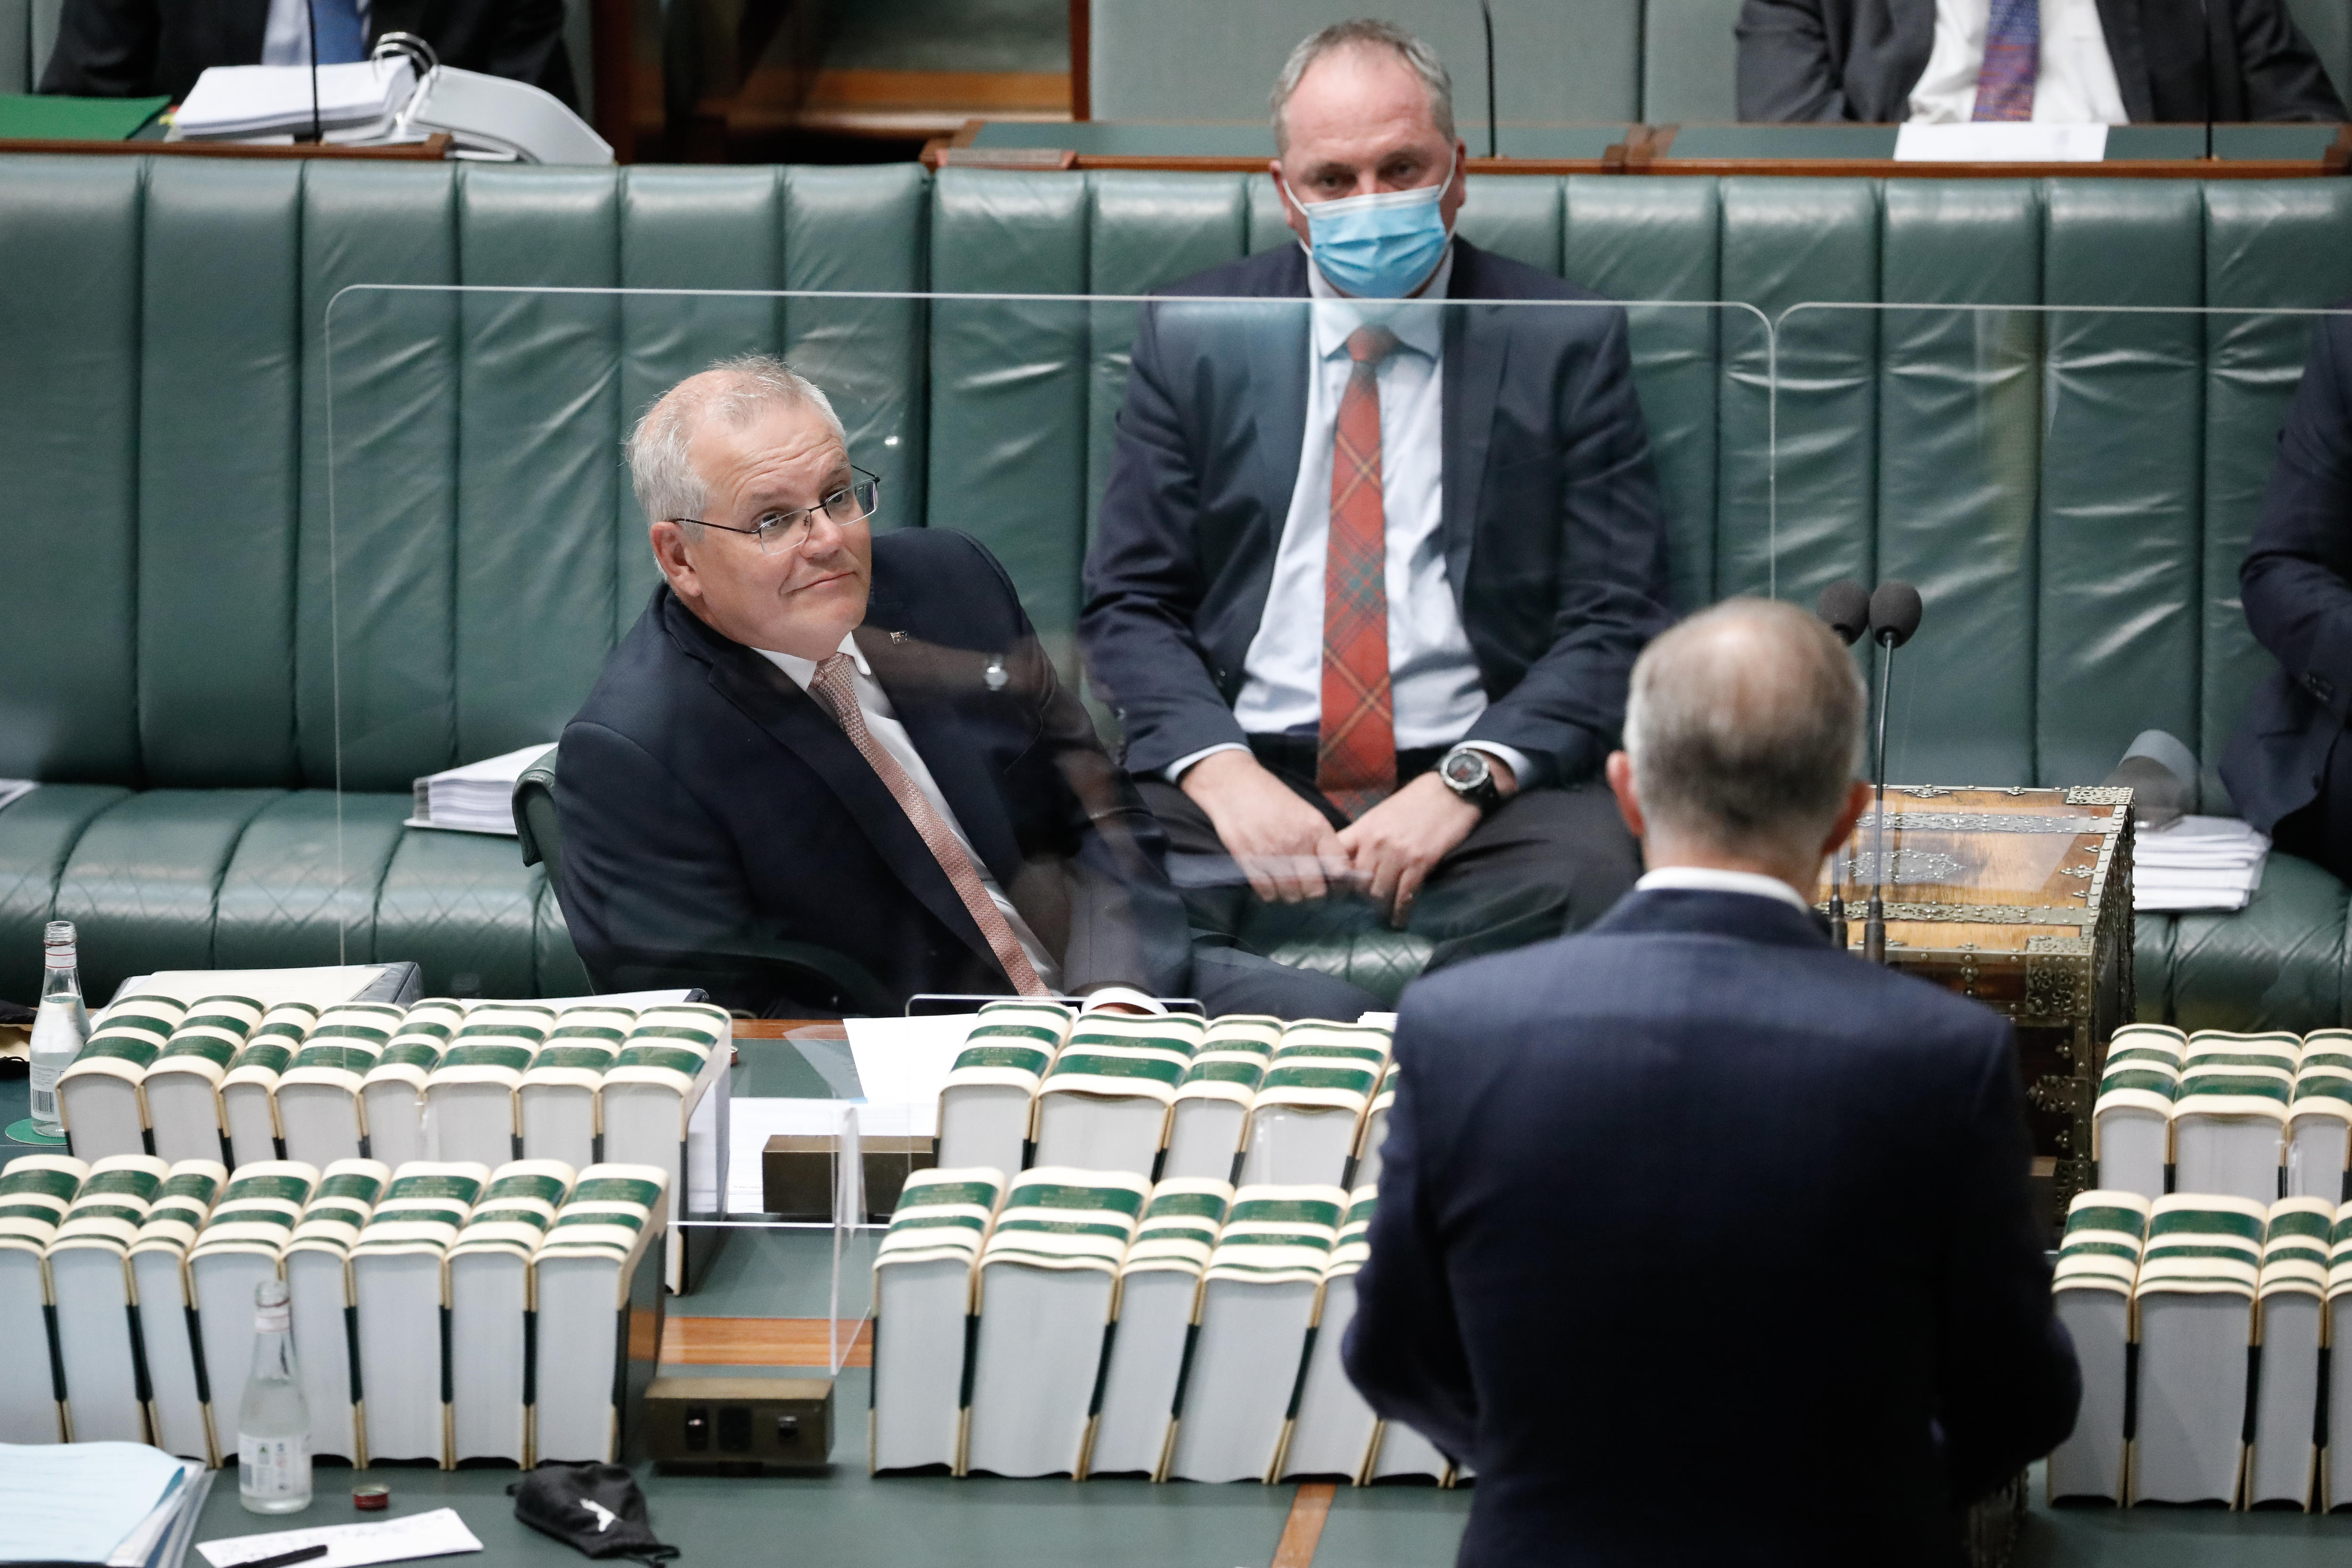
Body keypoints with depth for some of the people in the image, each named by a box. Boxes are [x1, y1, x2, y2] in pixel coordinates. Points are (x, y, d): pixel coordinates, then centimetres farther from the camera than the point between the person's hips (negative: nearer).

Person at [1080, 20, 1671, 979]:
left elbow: (1615, 627, 3)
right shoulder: (1193, 338, 11)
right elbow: (1129, 607, 8)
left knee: (1587, 880, -34)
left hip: (1481, 781, 1)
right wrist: (1223, 775, -12)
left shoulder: (1567, 346, 8)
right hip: (1244, 769, 0)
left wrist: (1463, 783, -14)